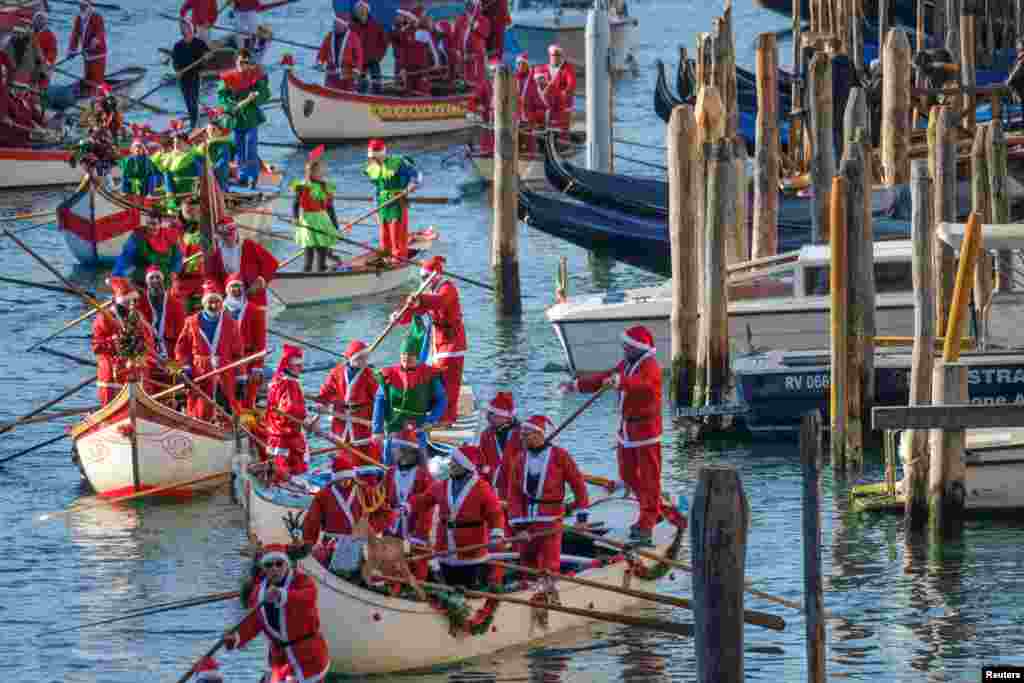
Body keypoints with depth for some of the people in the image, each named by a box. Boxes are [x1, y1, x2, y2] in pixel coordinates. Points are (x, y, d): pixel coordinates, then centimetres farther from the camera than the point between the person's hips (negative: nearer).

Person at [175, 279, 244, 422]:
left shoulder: (230, 324, 9)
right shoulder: (192, 323, 8)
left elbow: (237, 353, 10)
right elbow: (181, 348, 11)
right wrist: (186, 368, -2)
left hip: (225, 377, 0)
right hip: (200, 376, 0)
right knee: (201, 415, -2)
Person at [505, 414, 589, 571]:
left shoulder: (559, 456, -4)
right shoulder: (519, 460, 8)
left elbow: (577, 482, 1)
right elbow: (514, 492, 4)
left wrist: (581, 511, 0)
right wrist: (516, 520, -6)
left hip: (551, 518, -5)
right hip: (526, 518, 5)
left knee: (549, 565, -8)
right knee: (527, 562, 10)